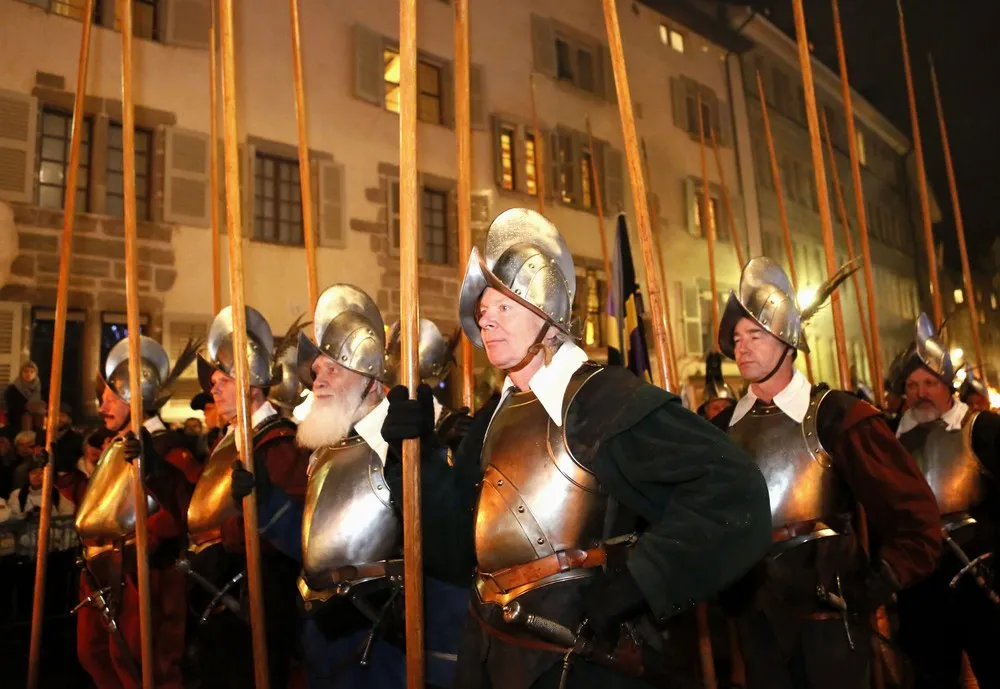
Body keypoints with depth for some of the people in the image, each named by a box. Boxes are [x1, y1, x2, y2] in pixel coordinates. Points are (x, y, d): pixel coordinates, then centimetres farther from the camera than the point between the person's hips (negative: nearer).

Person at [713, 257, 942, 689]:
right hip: (755, 614, 4)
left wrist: (874, 589, -9)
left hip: (828, 611, -4)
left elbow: (914, 513, -10)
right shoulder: (723, 426, 0)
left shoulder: (836, 415, -12)